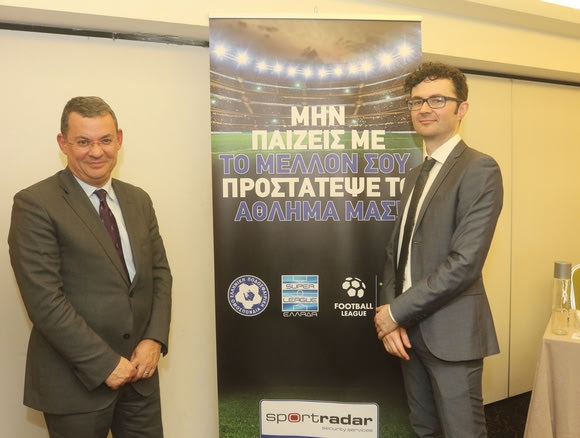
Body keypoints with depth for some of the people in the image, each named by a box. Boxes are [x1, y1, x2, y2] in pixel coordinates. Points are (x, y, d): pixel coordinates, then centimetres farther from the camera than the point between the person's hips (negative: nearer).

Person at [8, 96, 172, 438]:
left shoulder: (138, 200, 7)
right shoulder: (34, 204, -11)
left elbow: (160, 272, 7)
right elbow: (44, 299, -16)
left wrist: (155, 339, -6)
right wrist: (104, 364, -15)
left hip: (140, 370, 5)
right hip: (76, 379, -5)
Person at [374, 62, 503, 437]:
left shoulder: (479, 169, -12)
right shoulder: (415, 175, 13)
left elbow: (465, 263, -21)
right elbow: (395, 250, 11)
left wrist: (396, 311, -15)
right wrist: (390, 313, -3)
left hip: (450, 333, -7)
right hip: (410, 330, 7)